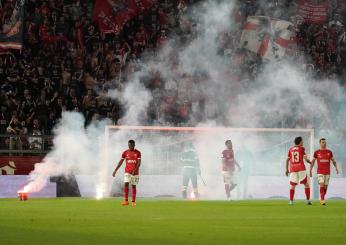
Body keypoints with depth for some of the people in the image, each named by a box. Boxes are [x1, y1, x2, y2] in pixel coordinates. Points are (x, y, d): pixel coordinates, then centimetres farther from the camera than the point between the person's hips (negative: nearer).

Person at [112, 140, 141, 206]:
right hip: (127, 172, 0)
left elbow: (139, 163, -7)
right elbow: (120, 162, 4)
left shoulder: (138, 153, -1)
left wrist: (135, 170, -21)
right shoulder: (125, 153, 3)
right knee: (126, 184, -15)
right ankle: (126, 201, -16)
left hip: (135, 172, 0)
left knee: (134, 186, 3)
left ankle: (133, 201, 10)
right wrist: (115, 170, -2)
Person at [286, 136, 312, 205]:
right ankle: (308, 200, 0)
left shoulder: (290, 149, 11)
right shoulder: (302, 148, 1)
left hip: (292, 169, 3)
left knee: (292, 186, 5)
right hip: (301, 169, -3)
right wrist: (311, 162, 13)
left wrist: (287, 169, 16)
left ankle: (291, 201, -5)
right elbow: (305, 159, -6)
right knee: (306, 184, 5)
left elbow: (287, 160, 10)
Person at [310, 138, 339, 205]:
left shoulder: (329, 152, 6)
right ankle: (322, 200, -17)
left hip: (327, 172, 2)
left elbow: (333, 161, 10)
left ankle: (322, 199, 21)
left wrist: (336, 168, -6)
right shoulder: (316, 152, 2)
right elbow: (313, 161, 8)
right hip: (320, 172, -2)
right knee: (321, 185, -16)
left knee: (325, 186, 6)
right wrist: (310, 171, 3)